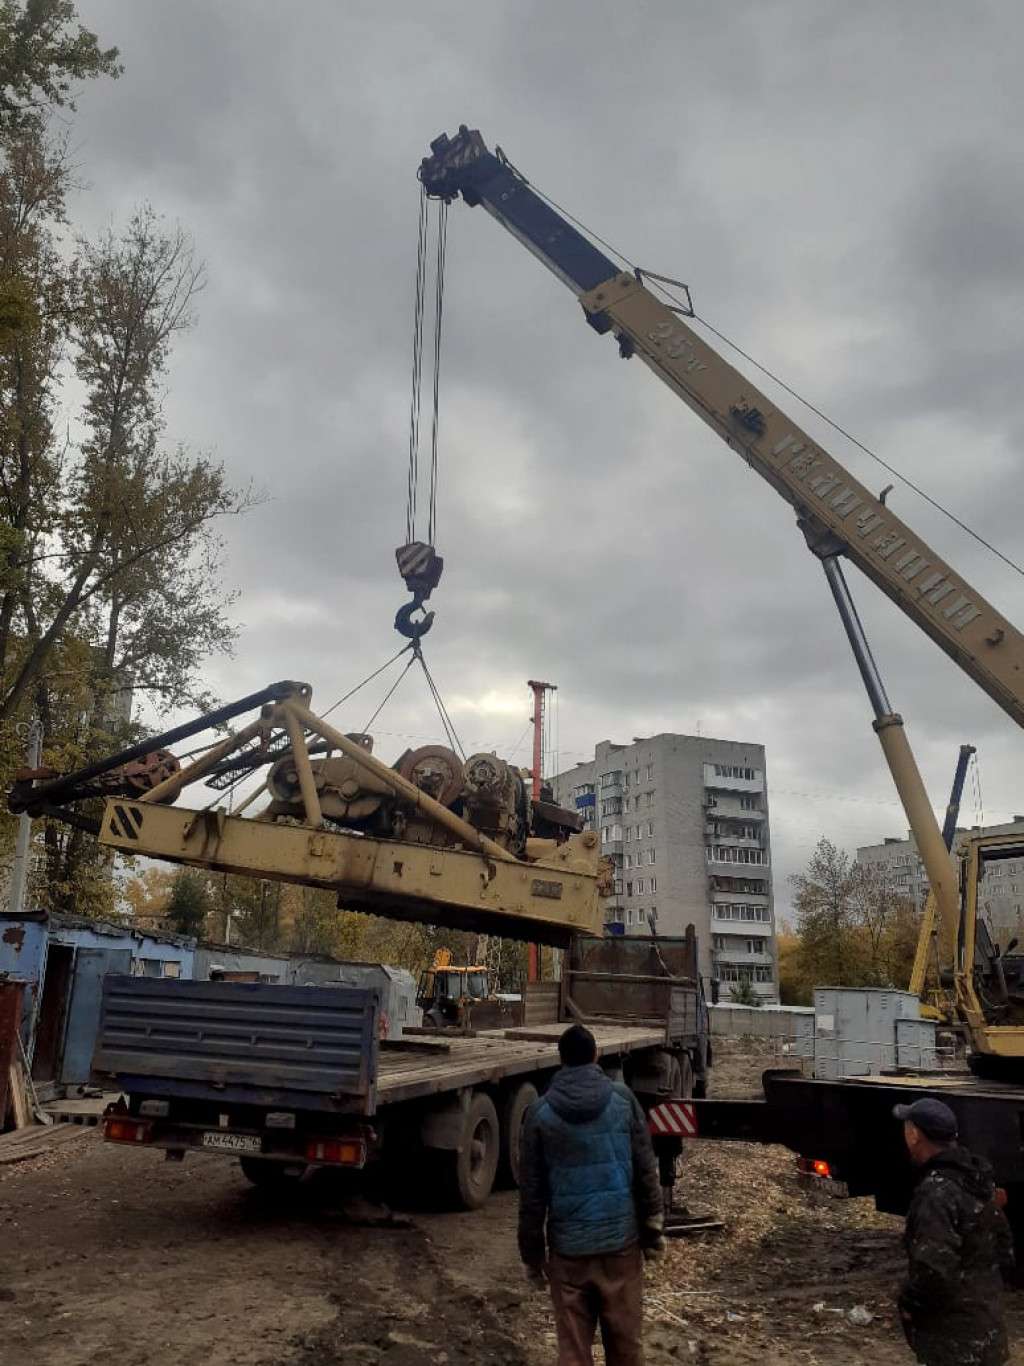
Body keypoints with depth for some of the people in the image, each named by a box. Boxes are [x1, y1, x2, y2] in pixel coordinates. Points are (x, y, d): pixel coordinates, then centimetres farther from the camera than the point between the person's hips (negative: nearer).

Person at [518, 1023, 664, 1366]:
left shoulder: (540, 1113, -5)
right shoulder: (622, 1098, -4)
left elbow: (532, 1192, -2)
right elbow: (646, 1171, -2)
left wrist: (533, 1253, 8)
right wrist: (653, 1232, 8)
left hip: (568, 1247, 0)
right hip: (621, 1239, 1)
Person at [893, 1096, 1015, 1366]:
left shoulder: (936, 1192, -26)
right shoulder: (976, 1179, 5)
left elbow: (933, 1268, -31)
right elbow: (1004, 1245, 15)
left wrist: (908, 1303, -16)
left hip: (955, 1336, -9)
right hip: (984, 1320, 9)